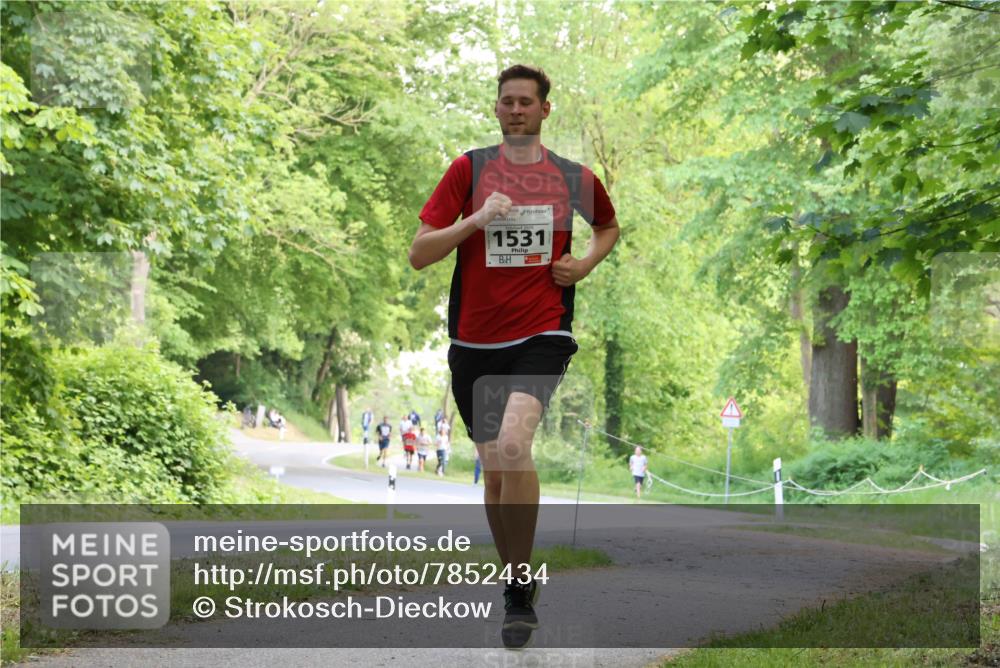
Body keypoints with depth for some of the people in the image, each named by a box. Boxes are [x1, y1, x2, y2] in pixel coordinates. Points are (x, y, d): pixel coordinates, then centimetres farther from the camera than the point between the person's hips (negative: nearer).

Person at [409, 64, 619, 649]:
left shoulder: (576, 178, 6)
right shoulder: (469, 168, 4)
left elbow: (610, 227, 28)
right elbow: (419, 254, -1)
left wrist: (585, 264, 8)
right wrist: (477, 219, -15)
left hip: (541, 336, -2)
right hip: (474, 341, 3)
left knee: (513, 445, -25)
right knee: (493, 467, 9)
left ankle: (520, 596, -16)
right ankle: (520, 583, 29)